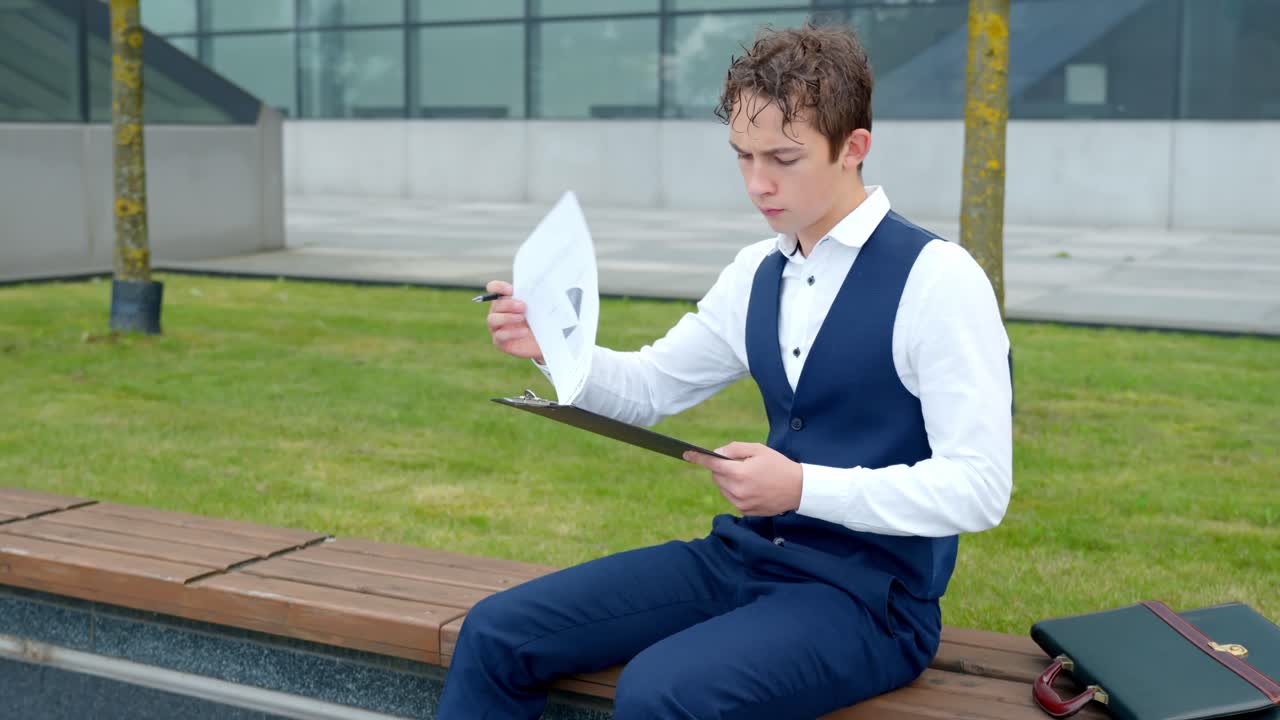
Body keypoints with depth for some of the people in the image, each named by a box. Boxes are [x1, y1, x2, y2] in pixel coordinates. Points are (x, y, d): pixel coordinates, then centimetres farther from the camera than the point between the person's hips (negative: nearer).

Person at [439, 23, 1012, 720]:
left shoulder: (936, 278, -14)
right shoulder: (756, 274, 7)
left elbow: (979, 488, -18)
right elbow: (649, 389, 17)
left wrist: (804, 487, -27)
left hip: (868, 593, -7)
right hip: (744, 555, 7)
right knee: (496, 633, -3)